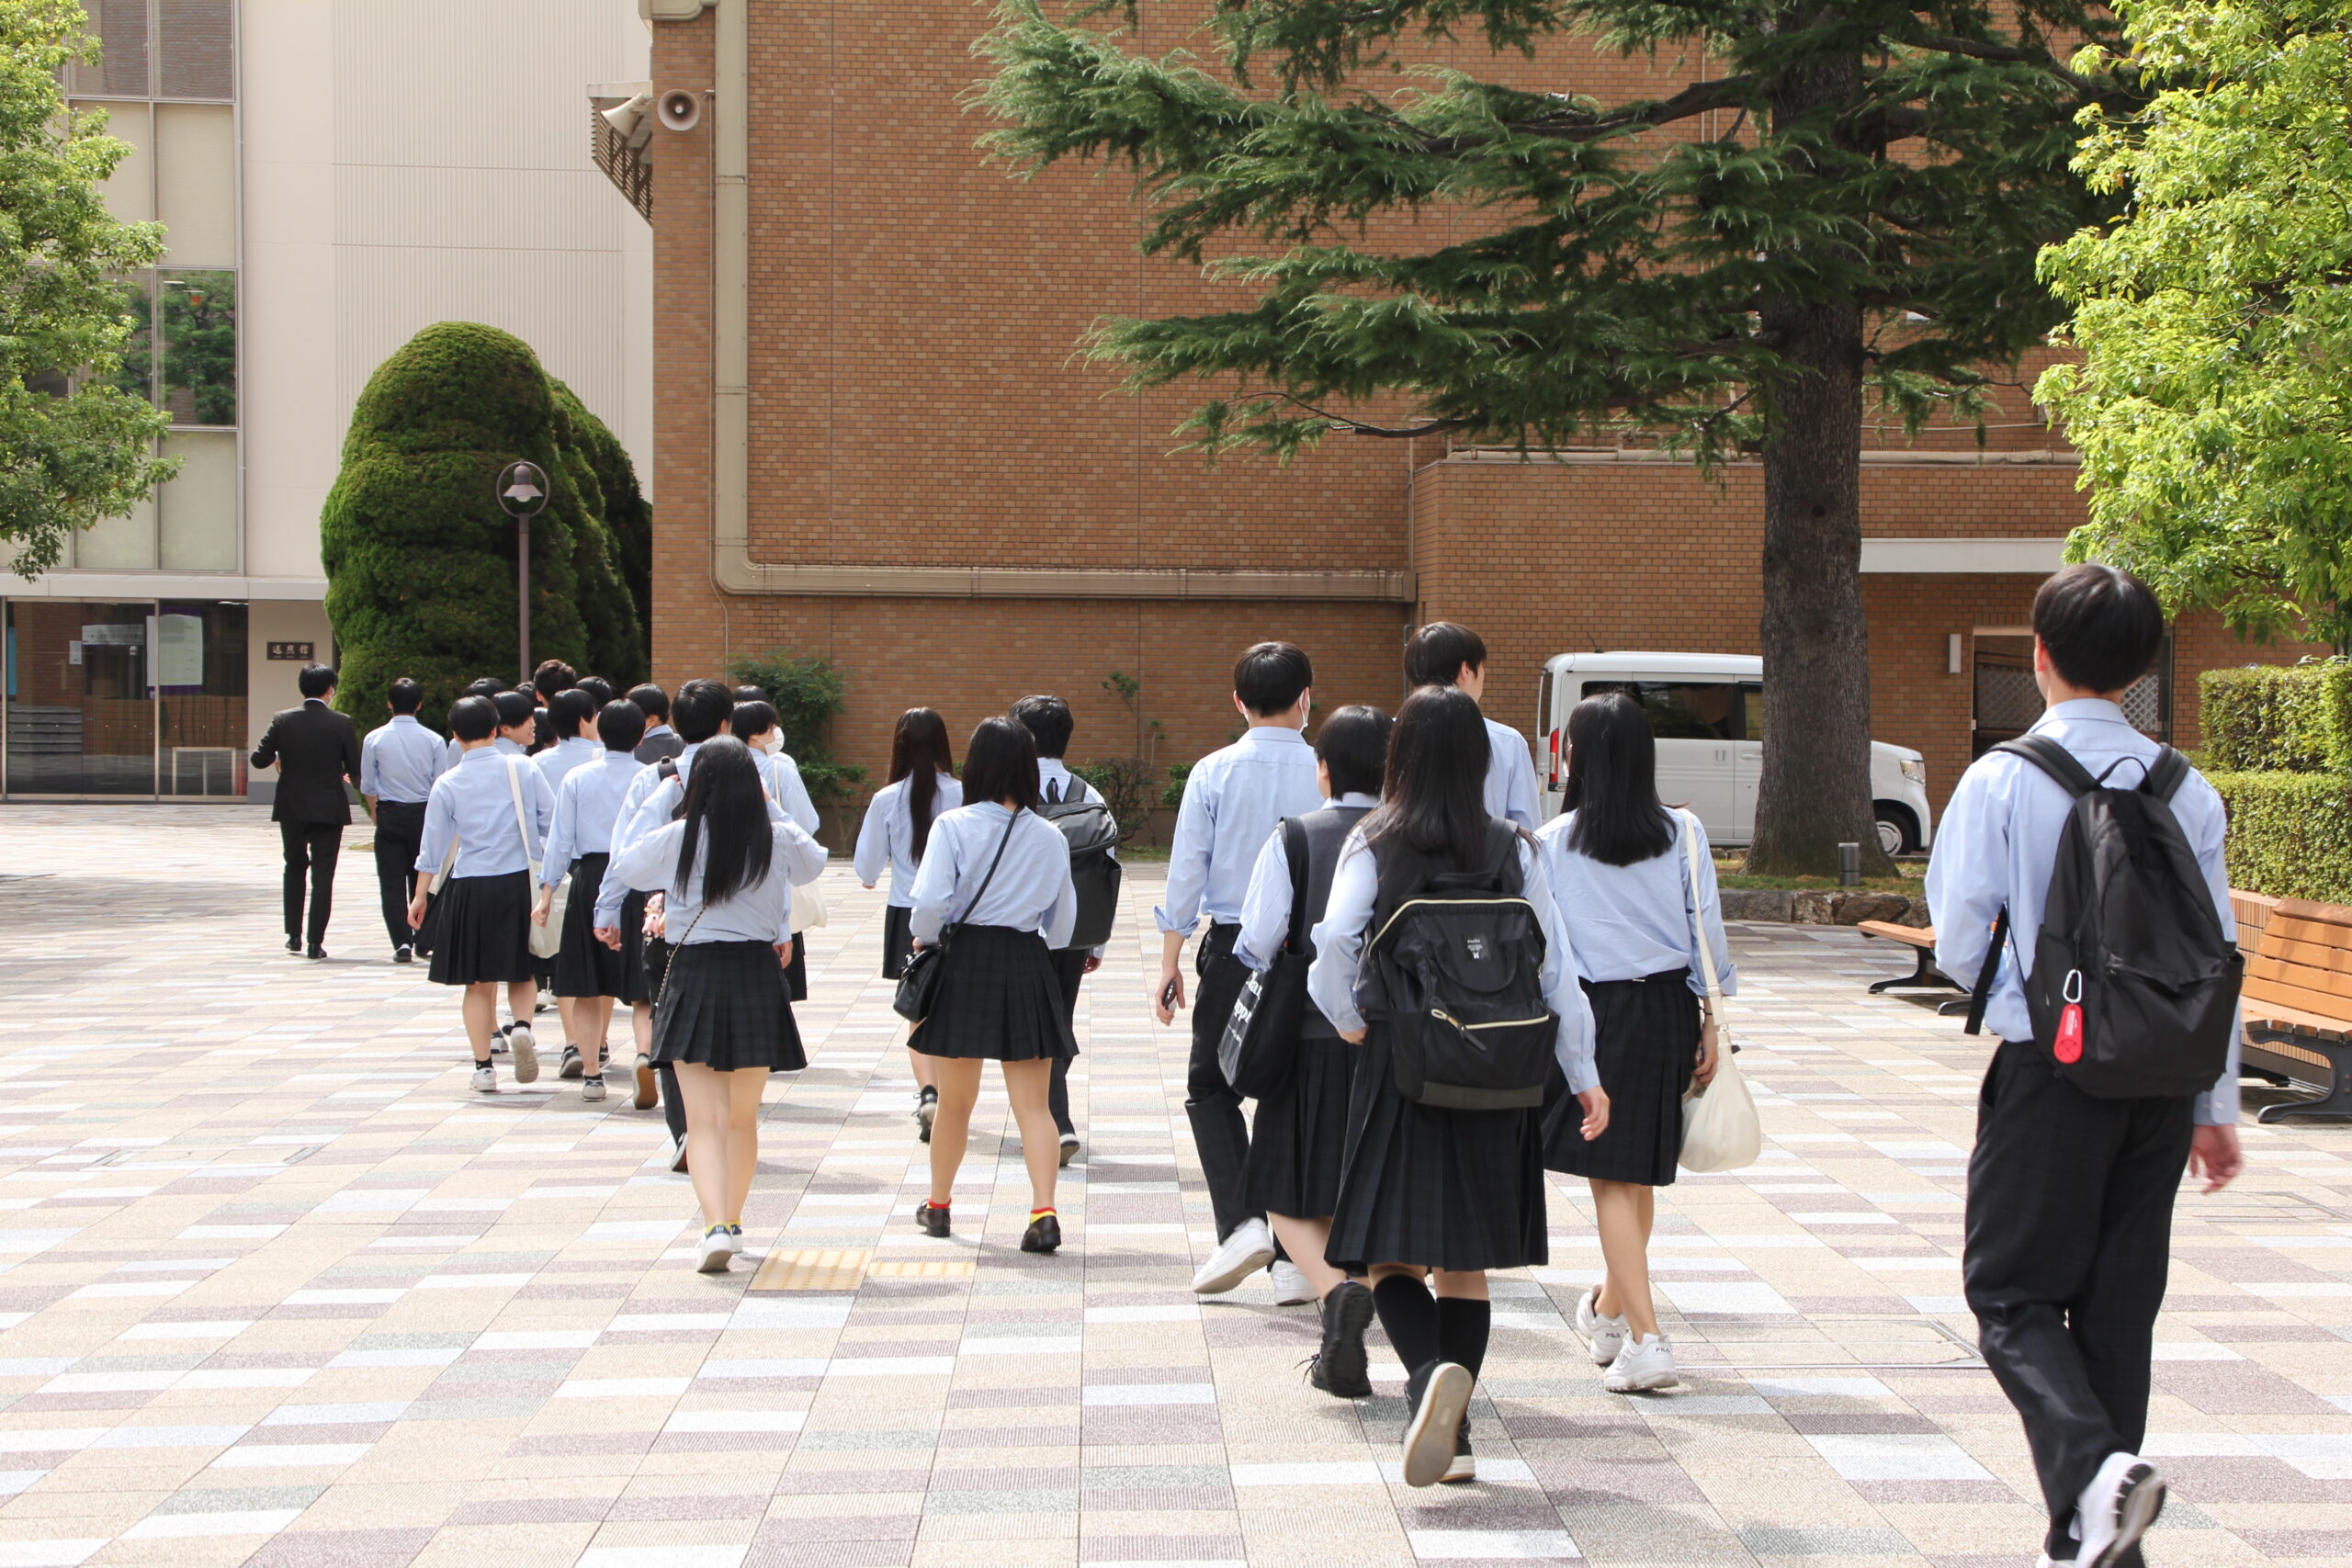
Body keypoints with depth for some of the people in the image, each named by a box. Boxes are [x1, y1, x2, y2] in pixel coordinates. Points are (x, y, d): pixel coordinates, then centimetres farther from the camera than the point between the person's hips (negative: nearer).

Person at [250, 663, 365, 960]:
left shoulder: (282, 720, -4)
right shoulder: (341, 724, -9)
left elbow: (259, 759, -4)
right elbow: (356, 771, -7)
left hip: (291, 809, 2)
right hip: (329, 810, -2)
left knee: (295, 869, 20)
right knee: (323, 875, 2)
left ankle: (294, 935, 21)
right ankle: (316, 942, -2)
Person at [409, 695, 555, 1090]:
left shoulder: (447, 784, -1)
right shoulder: (523, 769, -2)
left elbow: (433, 846, 3)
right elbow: (552, 821, 0)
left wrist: (420, 895, 13)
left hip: (470, 887, 0)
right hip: (520, 881, 0)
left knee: (478, 982, 10)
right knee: (521, 972, 14)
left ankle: (483, 1066, 8)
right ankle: (522, 1026, -15)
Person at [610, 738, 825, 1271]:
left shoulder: (677, 839, -6)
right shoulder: (778, 840, -1)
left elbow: (622, 868, 11)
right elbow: (815, 862, 21)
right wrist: (773, 812, 25)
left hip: (694, 976, -2)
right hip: (758, 975, 2)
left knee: (704, 1120, -3)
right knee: (743, 1117, 16)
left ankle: (716, 1224, -19)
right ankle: (732, 1220, 28)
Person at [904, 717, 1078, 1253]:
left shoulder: (953, 826, -7)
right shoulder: (1051, 837, 2)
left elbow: (929, 902, -15)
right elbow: (1062, 922, 8)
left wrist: (924, 939, 5)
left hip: (964, 964, -1)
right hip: (1028, 967, 1)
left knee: (955, 1099, 13)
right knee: (1033, 1104, 2)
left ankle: (937, 1204, 30)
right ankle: (1044, 1212, -13)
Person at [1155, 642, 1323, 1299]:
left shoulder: (1213, 773, -3)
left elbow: (1186, 870, -2)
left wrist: (1169, 964, 4)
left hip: (1232, 947, -1)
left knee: (1211, 1088, 14)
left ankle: (1240, 1222, -5)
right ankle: (1296, 1258, 9)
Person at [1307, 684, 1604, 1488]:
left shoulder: (1373, 845, -5)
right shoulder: (1513, 850, 1)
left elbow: (1333, 945, -18)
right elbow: (1555, 966, 1)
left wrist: (1349, 1023, 0)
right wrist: (1583, 1075, 8)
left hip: (1400, 1063, -2)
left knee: (1391, 1252, 4)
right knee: (1465, 1262, 13)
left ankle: (1429, 1375, -24)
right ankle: (1453, 1434, 13)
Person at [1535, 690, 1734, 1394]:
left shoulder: (1552, 842, -5)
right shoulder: (1682, 834, 0)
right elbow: (1706, 930, 0)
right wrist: (1711, 1020, 6)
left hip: (1592, 1011, -3)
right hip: (1669, 1006, 3)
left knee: (1611, 1179, 0)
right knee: (1640, 1173, 18)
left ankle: (1645, 1339, -9)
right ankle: (1608, 1311, 37)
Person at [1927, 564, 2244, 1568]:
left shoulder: (2001, 780, -10)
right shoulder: (2187, 790, 1)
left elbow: (1959, 944, -8)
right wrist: (2215, 1105, 12)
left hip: (2049, 1070, -4)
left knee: (2013, 1294, 6)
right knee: (2121, 1304, 14)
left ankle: (2092, 1466, -20)